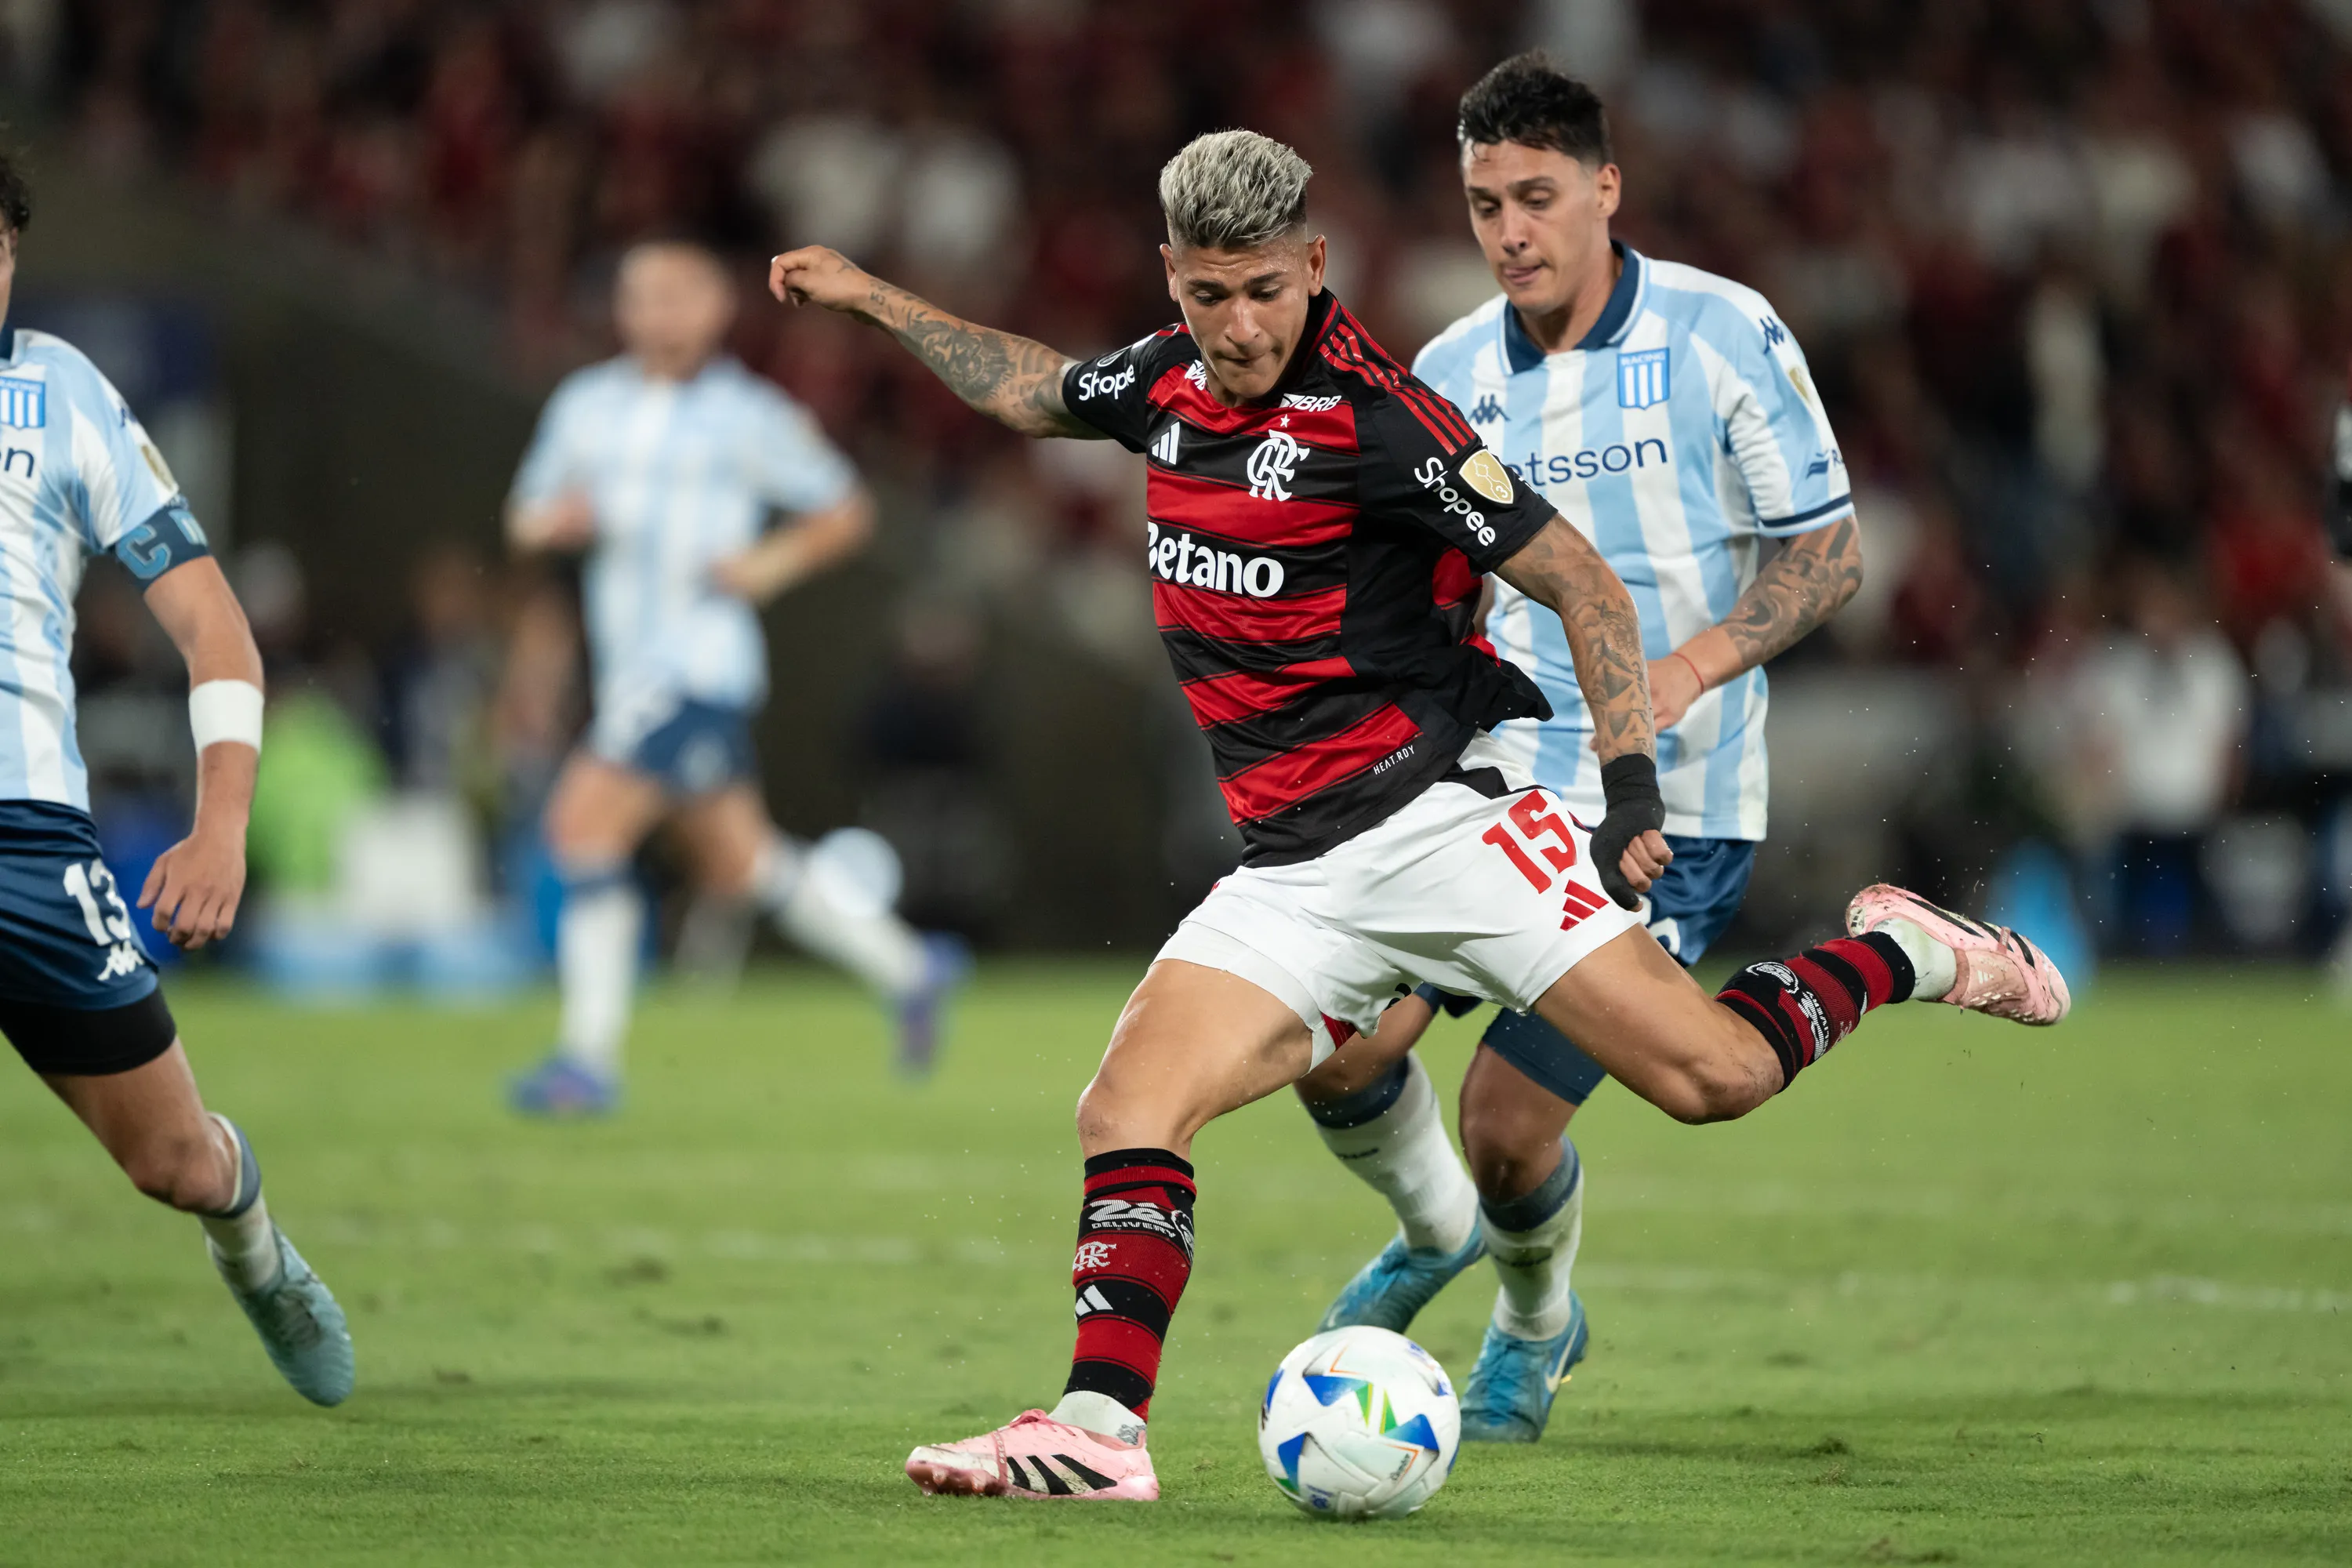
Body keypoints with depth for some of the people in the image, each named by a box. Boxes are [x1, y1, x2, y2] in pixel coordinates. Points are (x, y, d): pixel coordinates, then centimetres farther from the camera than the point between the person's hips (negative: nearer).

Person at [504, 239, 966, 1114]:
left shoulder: (747, 416, -4)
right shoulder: (585, 405, 12)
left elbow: (846, 513, 4)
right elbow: (525, 521, 18)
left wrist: (769, 565, -12)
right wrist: (553, 521, -5)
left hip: (700, 665, -7)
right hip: (632, 667, 7)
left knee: (585, 820, -18)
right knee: (739, 863, 13)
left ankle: (590, 1057, -13)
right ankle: (907, 968, 31)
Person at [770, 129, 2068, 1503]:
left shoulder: (1374, 418, -13)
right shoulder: (1169, 382, 8)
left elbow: (1580, 580, -10)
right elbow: (1031, 388, 32)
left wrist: (1633, 782, -16)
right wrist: (876, 301, 36)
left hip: (1438, 810, -6)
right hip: (1293, 875, 6)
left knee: (1714, 1074, -15)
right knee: (1128, 1116, -11)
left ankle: (1901, 954, 11)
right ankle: (1101, 1428, -11)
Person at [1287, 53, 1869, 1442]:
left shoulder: (1724, 335, -7)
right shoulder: (1445, 379, 5)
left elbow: (1831, 555, -4)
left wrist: (1694, 664, -20)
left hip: (1666, 812, -4)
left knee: (1509, 1130, -7)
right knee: (1337, 1044, -15)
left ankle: (1536, 1328, 28)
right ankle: (1435, 1231, 19)